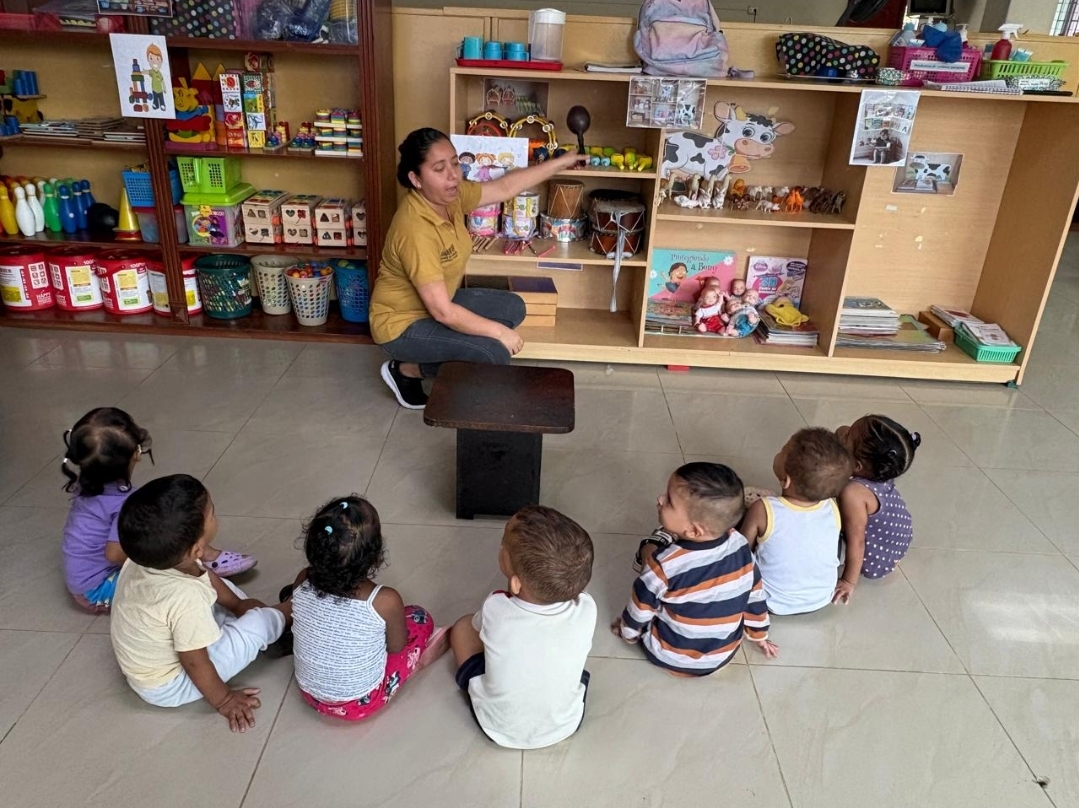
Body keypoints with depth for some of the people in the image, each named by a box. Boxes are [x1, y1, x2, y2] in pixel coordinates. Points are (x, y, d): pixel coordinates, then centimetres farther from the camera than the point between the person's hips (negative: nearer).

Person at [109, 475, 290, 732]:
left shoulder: (149, 556, -19)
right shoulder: (186, 597, -42)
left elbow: (206, 576, 2)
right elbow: (194, 663, -28)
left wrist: (237, 604, 13)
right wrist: (223, 700, -11)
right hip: (167, 687, -7)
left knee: (222, 586, 12)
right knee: (258, 624, -8)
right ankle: (287, 613, 22)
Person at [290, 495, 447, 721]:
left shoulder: (302, 583, -21)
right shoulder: (385, 601, -31)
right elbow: (396, 647, -10)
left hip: (310, 694, 4)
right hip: (362, 703, -3)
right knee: (420, 618, 8)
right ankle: (419, 661, 31)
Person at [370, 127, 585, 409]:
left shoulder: (451, 195, -8)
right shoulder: (415, 229, -32)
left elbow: (505, 186, 6)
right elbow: (443, 312, -32)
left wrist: (560, 162, 8)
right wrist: (499, 331, -24)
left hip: (438, 303, 9)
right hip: (402, 325, -9)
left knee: (513, 308, 7)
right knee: (496, 351, -20)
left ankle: (426, 361, 10)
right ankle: (408, 370, 1)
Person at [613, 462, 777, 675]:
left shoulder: (664, 565, -32)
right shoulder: (740, 546, -20)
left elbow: (640, 610, -14)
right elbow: (755, 596, -3)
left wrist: (627, 632, 9)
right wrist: (758, 634, 17)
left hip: (669, 657, -3)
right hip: (726, 653, 4)